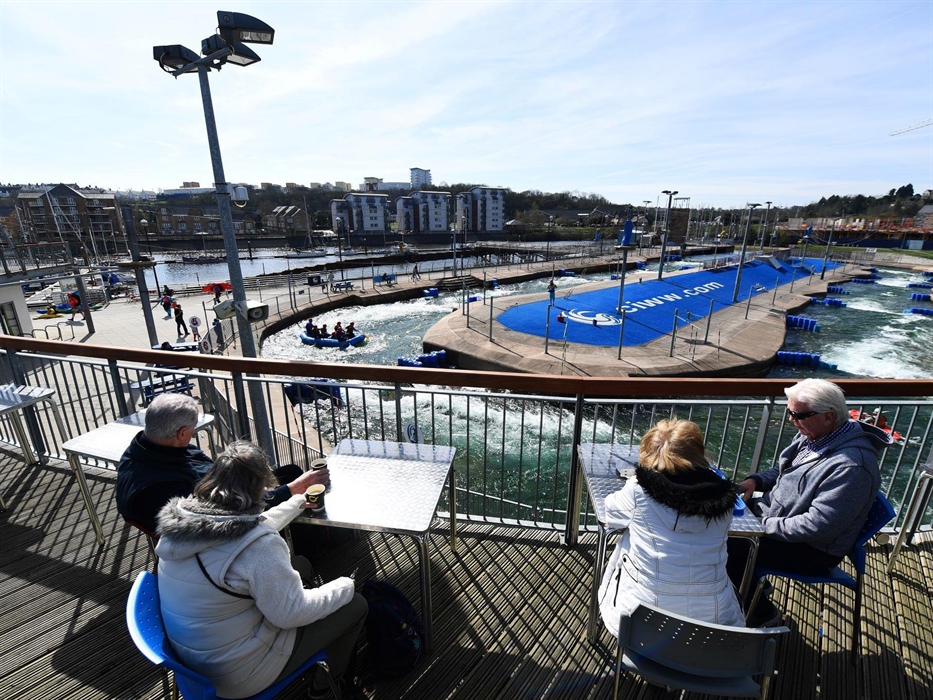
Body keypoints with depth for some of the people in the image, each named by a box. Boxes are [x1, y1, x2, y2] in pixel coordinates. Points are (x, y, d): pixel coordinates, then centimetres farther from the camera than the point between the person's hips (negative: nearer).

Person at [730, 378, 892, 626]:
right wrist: (756, 480, -3)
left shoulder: (851, 466, -30)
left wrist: (766, 526, -22)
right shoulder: (815, 435, -2)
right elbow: (784, 469, 15)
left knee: (730, 548, -18)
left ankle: (762, 612, 10)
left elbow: (818, 526, -29)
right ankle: (753, 581, 22)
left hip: (812, 550, -9)